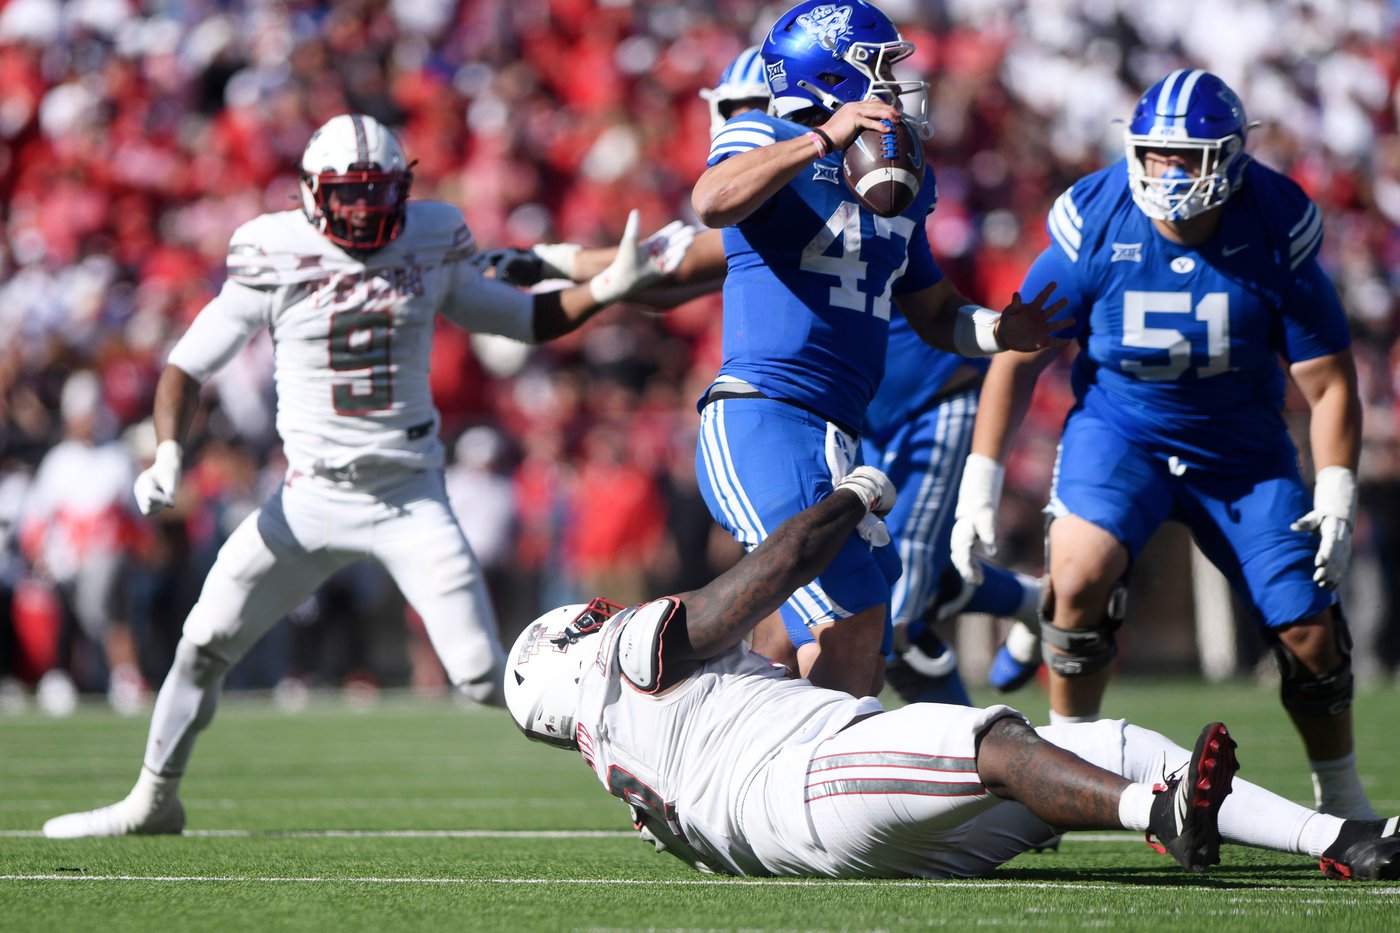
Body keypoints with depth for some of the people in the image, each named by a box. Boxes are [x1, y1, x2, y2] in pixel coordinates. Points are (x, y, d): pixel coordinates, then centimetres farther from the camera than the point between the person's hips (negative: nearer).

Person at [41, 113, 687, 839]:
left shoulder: (428, 250, 1)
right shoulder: (274, 261, -5)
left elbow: (525, 321, 14)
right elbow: (188, 364, 1)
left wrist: (605, 289, -1)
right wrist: (168, 450, -15)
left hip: (412, 502, -1)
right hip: (311, 498, 1)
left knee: (486, 677, -9)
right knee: (205, 644, 2)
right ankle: (153, 800, 21)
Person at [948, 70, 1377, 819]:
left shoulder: (1277, 232, -16)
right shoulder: (1094, 224, -16)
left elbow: (1327, 379, -7)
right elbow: (1019, 357, -5)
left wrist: (1337, 491, -18)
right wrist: (980, 478, -10)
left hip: (1242, 447, 1)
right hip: (1119, 427, -1)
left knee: (1310, 634, -3)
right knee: (1080, 575, -29)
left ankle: (1341, 799, 21)